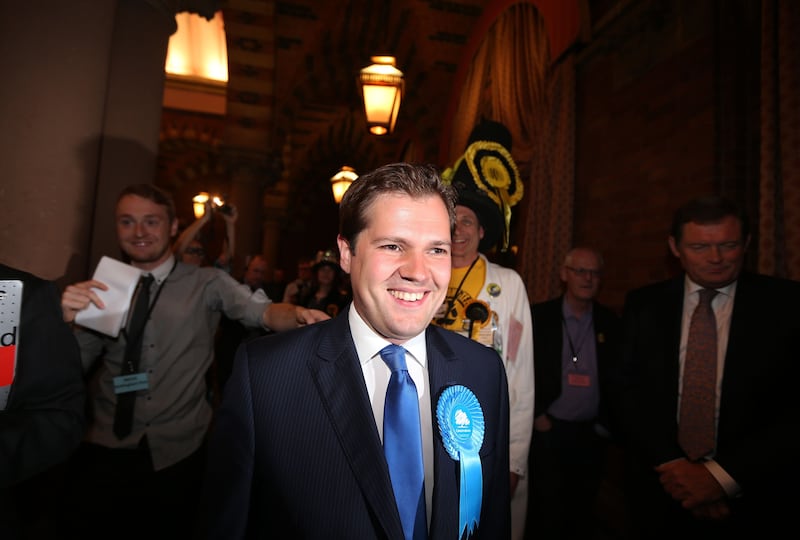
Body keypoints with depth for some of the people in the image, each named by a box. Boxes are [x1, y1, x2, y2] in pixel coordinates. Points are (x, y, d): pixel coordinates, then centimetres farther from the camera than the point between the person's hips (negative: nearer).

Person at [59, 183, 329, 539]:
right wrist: (69, 319, -18)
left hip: (178, 453, -1)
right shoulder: (103, 289, 2)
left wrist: (298, 315, -42)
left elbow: (262, 312, -20)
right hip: (106, 451, 2)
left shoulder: (207, 284, -6)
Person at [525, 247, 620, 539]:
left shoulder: (611, 323, 3)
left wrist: (606, 423, 4)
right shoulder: (537, 316, -6)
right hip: (547, 430, -3)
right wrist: (536, 415, -6)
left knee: (583, 515, 15)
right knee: (546, 514, 6)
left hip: (592, 435, 3)